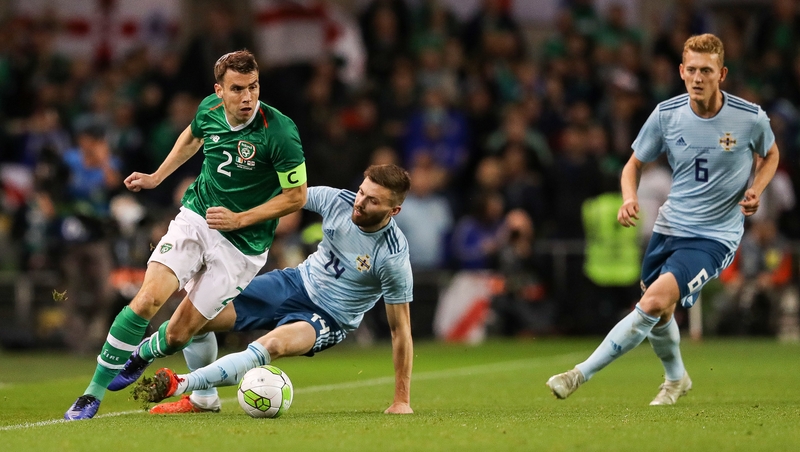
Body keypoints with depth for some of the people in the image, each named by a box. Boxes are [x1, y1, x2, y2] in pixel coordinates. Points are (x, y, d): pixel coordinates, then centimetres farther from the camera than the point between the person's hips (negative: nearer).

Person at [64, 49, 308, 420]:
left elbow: (296, 195, -12)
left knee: (179, 333, -1)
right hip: (195, 218, 3)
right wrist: (157, 177, 23)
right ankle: (94, 392, -6)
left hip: (242, 244, -3)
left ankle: (138, 356, 37)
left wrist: (239, 219, -16)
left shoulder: (279, 132, -22)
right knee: (148, 298, -18)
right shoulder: (209, 110, -5)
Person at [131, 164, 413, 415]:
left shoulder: (394, 257, -26)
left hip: (327, 319, -6)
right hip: (296, 281, 6)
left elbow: (400, 328, -19)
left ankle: (179, 384, -34)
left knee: (274, 344, -39)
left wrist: (401, 401, -18)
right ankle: (203, 400, 16)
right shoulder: (337, 200, -15)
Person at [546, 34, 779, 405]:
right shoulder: (666, 115, -6)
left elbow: (770, 155, 11)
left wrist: (755, 190, -9)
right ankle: (676, 378, 46)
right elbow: (634, 164, 7)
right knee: (659, 313, 15)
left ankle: (581, 374, -18)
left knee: (655, 301, -23)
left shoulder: (751, 118, -12)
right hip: (669, 226, 4)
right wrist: (629, 199, -14)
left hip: (714, 237, -4)